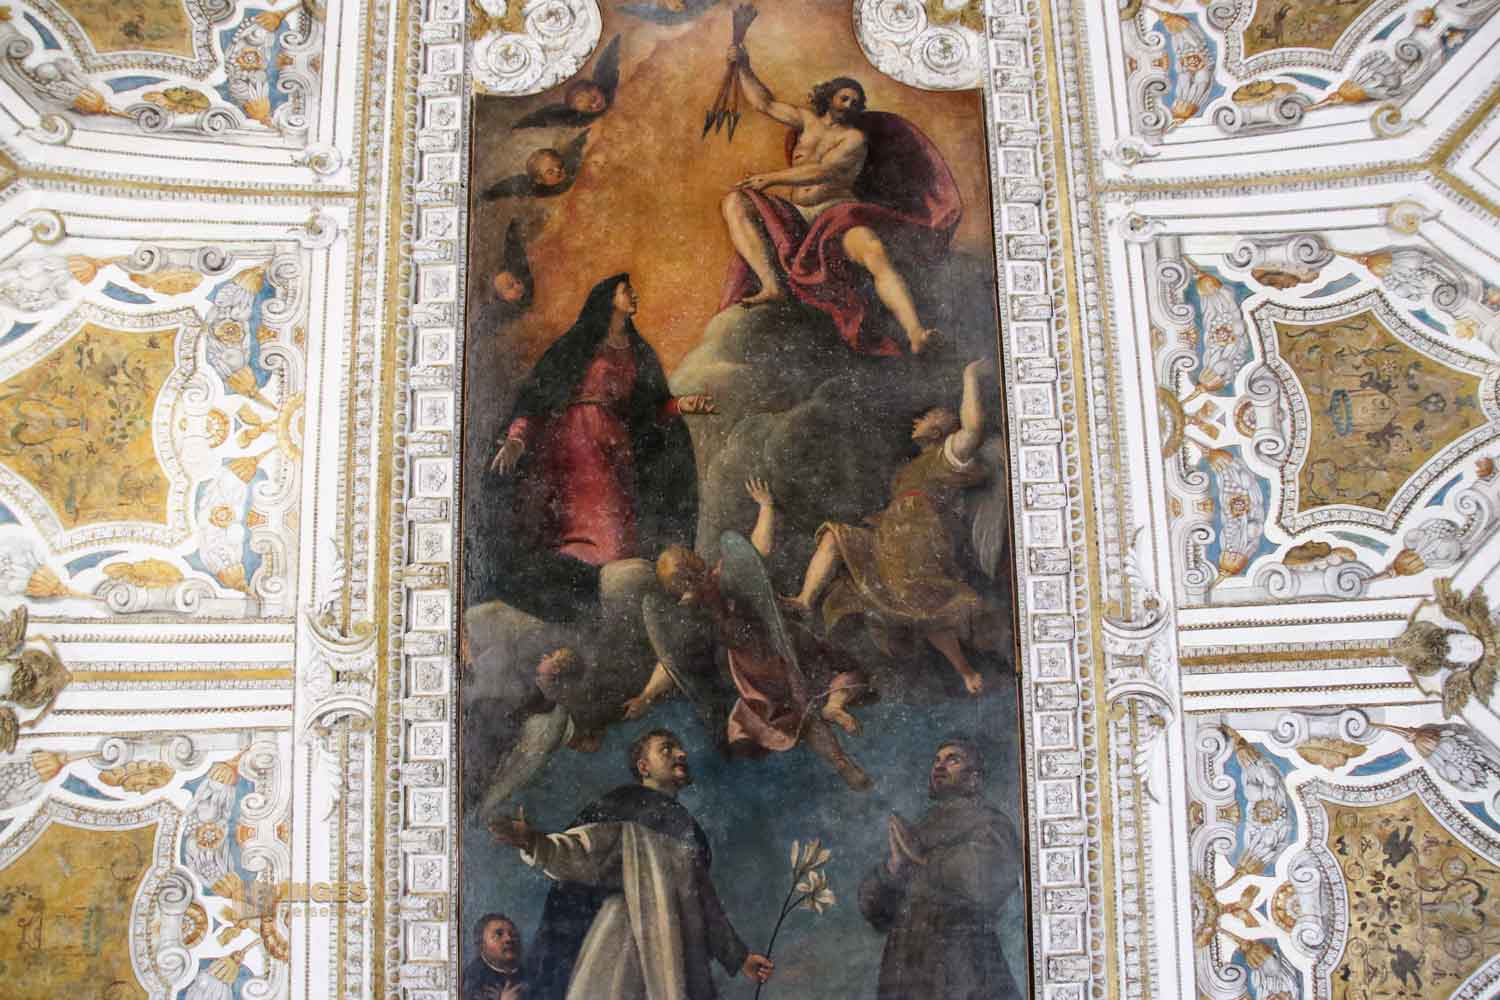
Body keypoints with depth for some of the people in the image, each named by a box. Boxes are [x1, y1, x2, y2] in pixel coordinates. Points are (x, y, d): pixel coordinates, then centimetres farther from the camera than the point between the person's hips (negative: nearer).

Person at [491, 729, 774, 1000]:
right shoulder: (624, 806, 3)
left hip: (679, 958, 6)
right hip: (626, 945, -6)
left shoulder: (688, 829, 23)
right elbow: (579, 854, -12)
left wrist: (739, 956, 27)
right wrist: (535, 842, -32)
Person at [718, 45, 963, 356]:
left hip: (837, 213, -4)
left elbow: (823, 171, -9)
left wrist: (772, 177, -10)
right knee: (735, 202, -17)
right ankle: (771, 284, -37)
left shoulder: (855, 138, 6)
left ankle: (915, 335, -51)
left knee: (875, 252, -35)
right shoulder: (809, 121, 22)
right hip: (795, 215, 5)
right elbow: (765, 103, 29)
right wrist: (744, 68, 21)